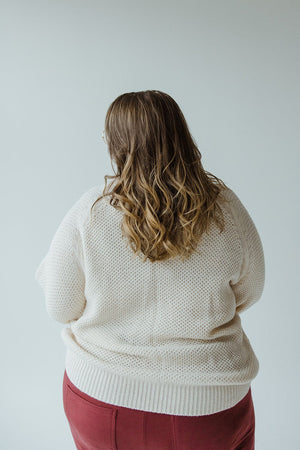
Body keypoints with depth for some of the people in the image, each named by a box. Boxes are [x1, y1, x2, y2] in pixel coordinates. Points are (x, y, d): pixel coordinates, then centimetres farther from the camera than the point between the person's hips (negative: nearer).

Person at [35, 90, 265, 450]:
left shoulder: (88, 213, -19)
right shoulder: (226, 210, -16)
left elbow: (61, 309, -8)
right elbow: (247, 296, -1)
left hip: (102, 395, 0)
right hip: (205, 408, 1)